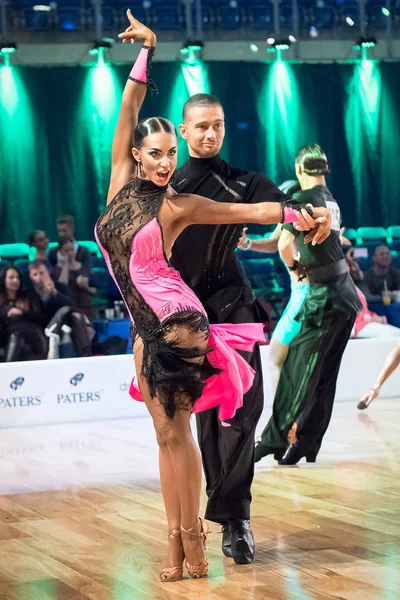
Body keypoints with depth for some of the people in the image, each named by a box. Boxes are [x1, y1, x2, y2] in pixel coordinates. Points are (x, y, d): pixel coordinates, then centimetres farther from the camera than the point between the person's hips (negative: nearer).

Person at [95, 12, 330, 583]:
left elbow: (252, 209, -6)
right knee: (165, 434, 8)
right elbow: (129, 111, 3)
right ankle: (177, 539, 13)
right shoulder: (121, 182, 4)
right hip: (144, 325, 5)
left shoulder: (178, 206, -6)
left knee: (176, 431, -5)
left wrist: (294, 214, -21)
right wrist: (146, 50, 1)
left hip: (176, 321, -5)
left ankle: (192, 536, 2)